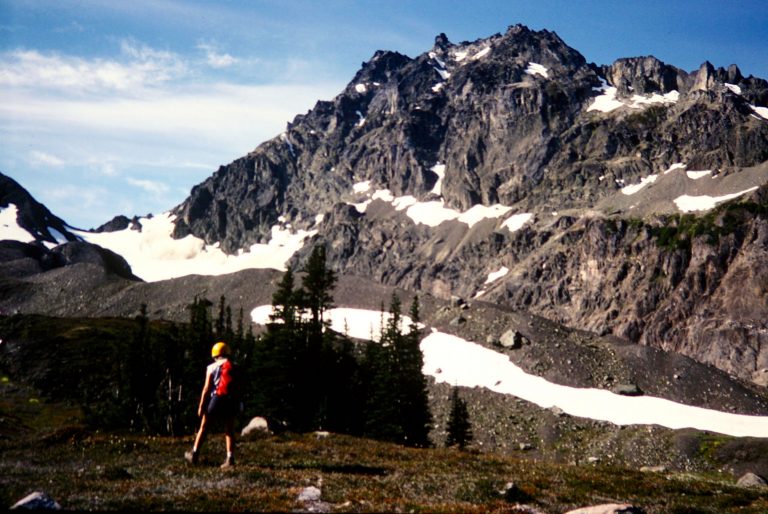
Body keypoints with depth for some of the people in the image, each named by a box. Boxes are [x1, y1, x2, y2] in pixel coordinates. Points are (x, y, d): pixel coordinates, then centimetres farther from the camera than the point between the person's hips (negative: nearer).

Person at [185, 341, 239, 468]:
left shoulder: (212, 367, 0)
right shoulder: (234, 368, 6)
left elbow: (207, 388, -4)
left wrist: (201, 406, -1)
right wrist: (236, 405, 12)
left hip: (216, 399, -2)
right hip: (231, 401, 2)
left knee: (204, 428, 11)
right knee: (229, 431, 6)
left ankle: (194, 454, 18)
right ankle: (230, 458, -3)